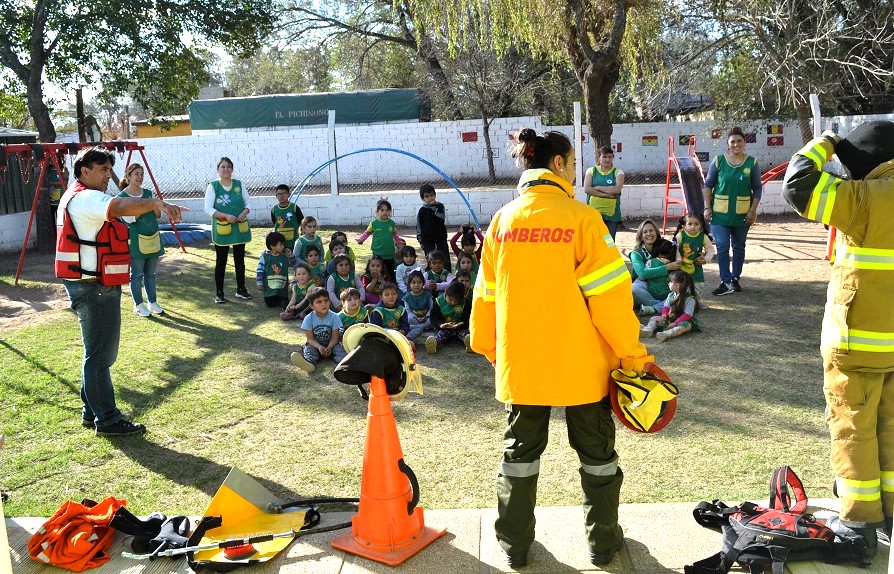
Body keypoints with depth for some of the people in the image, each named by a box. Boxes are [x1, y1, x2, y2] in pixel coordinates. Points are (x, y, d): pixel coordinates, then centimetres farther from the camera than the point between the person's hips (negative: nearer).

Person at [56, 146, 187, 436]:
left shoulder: (79, 197, 19)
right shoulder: (84, 197, -17)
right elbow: (119, 206, -37)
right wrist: (155, 203, -49)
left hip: (96, 286, 11)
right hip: (93, 289, -11)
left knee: (99, 352, 17)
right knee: (100, 354, -5)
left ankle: (91, 411, 27)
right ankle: (107, 419, 2)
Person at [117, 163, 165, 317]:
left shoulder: (147, 193, 10)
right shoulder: (122, 197, -5)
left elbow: (158, 215, 10)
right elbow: (129, 219, -14)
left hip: (153, 238, 5)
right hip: (136, 240, -5)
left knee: (150, 273, 12)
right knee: (136, 274, 1)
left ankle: (153, 302, 19)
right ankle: (138, 305, 9)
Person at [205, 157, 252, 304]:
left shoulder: (239, 184, 4)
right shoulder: (213, 186, -6)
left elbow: (248, 202, 8)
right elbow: (208, 208, -10)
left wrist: (244, 212, -14)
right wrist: (226, 216, -21)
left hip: (239, 228, 3)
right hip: (221, 230, -3)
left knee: (240, 260, 13)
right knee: (221, 262, 3)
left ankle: (241, 289, 26)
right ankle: (219, 293, 12)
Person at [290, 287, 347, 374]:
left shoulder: (334, 317, -10)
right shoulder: (308, 319, -10)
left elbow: (335, 337, -10)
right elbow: (310, 339, -11)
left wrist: (329, 347, -31)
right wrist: (319, 347, -31)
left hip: (331, 344, 0)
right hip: (315, 344, 0)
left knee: (338, 348, -28)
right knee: (309, 348, -29)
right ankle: (309, 362, -61)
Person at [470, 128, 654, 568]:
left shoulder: (502, 221, 0)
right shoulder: (580, 218, -12)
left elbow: (486, 295, 5)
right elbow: (609, 294, -13)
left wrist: (488, 348, 18)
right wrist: (632, 354, -4)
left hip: (520, 362, 3)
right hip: (579, 364, -3)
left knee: (520, 450, 18)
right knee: (596, 451, 16)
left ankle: (514, 543, 27)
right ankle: (602, 541, 30)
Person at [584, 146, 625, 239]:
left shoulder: (618, 172, 6)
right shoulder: (591, 171, 7)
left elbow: (617, 189, -11)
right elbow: (587, 189, -8)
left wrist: (598, 187, -9)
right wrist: (607, 194, -13)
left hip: (611, 213, 0)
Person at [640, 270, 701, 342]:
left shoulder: (690, 299, -16)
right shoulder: (671, 295, 5)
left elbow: (687, 315, -20)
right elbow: (666, 307, 10)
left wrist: (675, 323, -27)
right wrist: (664, 316, -13)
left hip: (683, 321, -6)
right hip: (669, 320, 6)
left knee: (686, 325, -38)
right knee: (654, 318, -3)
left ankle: (666, 334, -59)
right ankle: (648, 330, -33)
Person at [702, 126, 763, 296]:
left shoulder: (751, 163, -1)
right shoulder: (718, 161, -2)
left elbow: (757, 188, 4)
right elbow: (708, 185, 3)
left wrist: (753, 210, -5)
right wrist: (707, 207, -4)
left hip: (742, 214, 1)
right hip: (719, 213, -1)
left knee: (739, 247, 12)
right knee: (722, 247, -6)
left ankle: (735, 279, 24)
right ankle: (726, 282, -2)